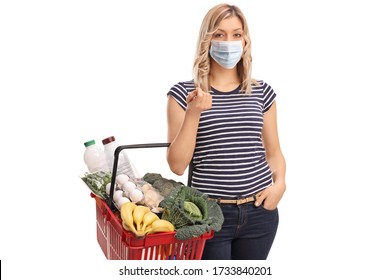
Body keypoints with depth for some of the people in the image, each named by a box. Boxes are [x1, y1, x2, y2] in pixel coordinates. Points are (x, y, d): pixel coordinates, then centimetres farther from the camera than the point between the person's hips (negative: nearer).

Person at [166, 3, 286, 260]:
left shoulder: (261, 92, 4)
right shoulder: (184, 93, -4)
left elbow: (274, 152, 12)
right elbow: (177, 165, -8)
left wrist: (280, 183, -7)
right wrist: (194, 113, -18)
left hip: (259, 212, 3)